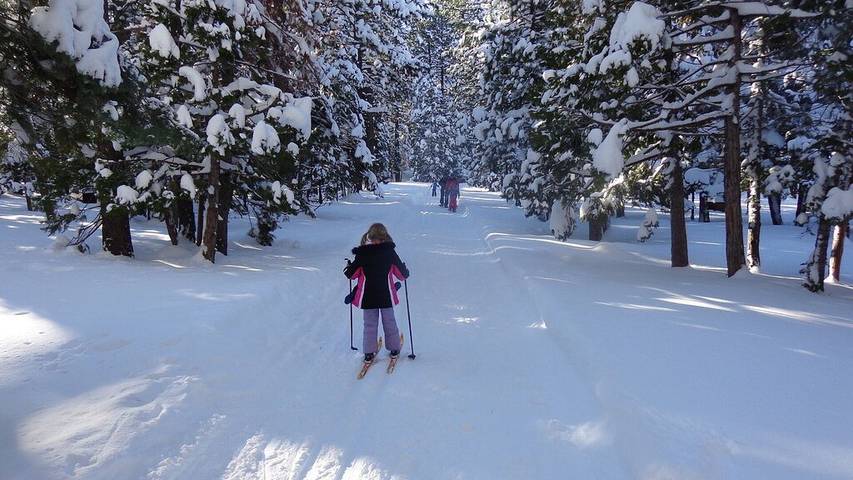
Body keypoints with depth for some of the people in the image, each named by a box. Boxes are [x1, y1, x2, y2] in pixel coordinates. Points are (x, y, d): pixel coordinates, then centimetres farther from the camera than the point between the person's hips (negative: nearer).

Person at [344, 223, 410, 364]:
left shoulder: (362, 254, -10)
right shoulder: (390, 252, -8)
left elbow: (351, 273, -3)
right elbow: (402, 273, 0)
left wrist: (348, 267, 20)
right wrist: (405, 273, 23)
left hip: (368, 296, 0)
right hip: (386, 295, 1)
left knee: (370, 324, 11)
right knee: (389, 321, 16)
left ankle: (369, 353, 12)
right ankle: (394, 349, 24)